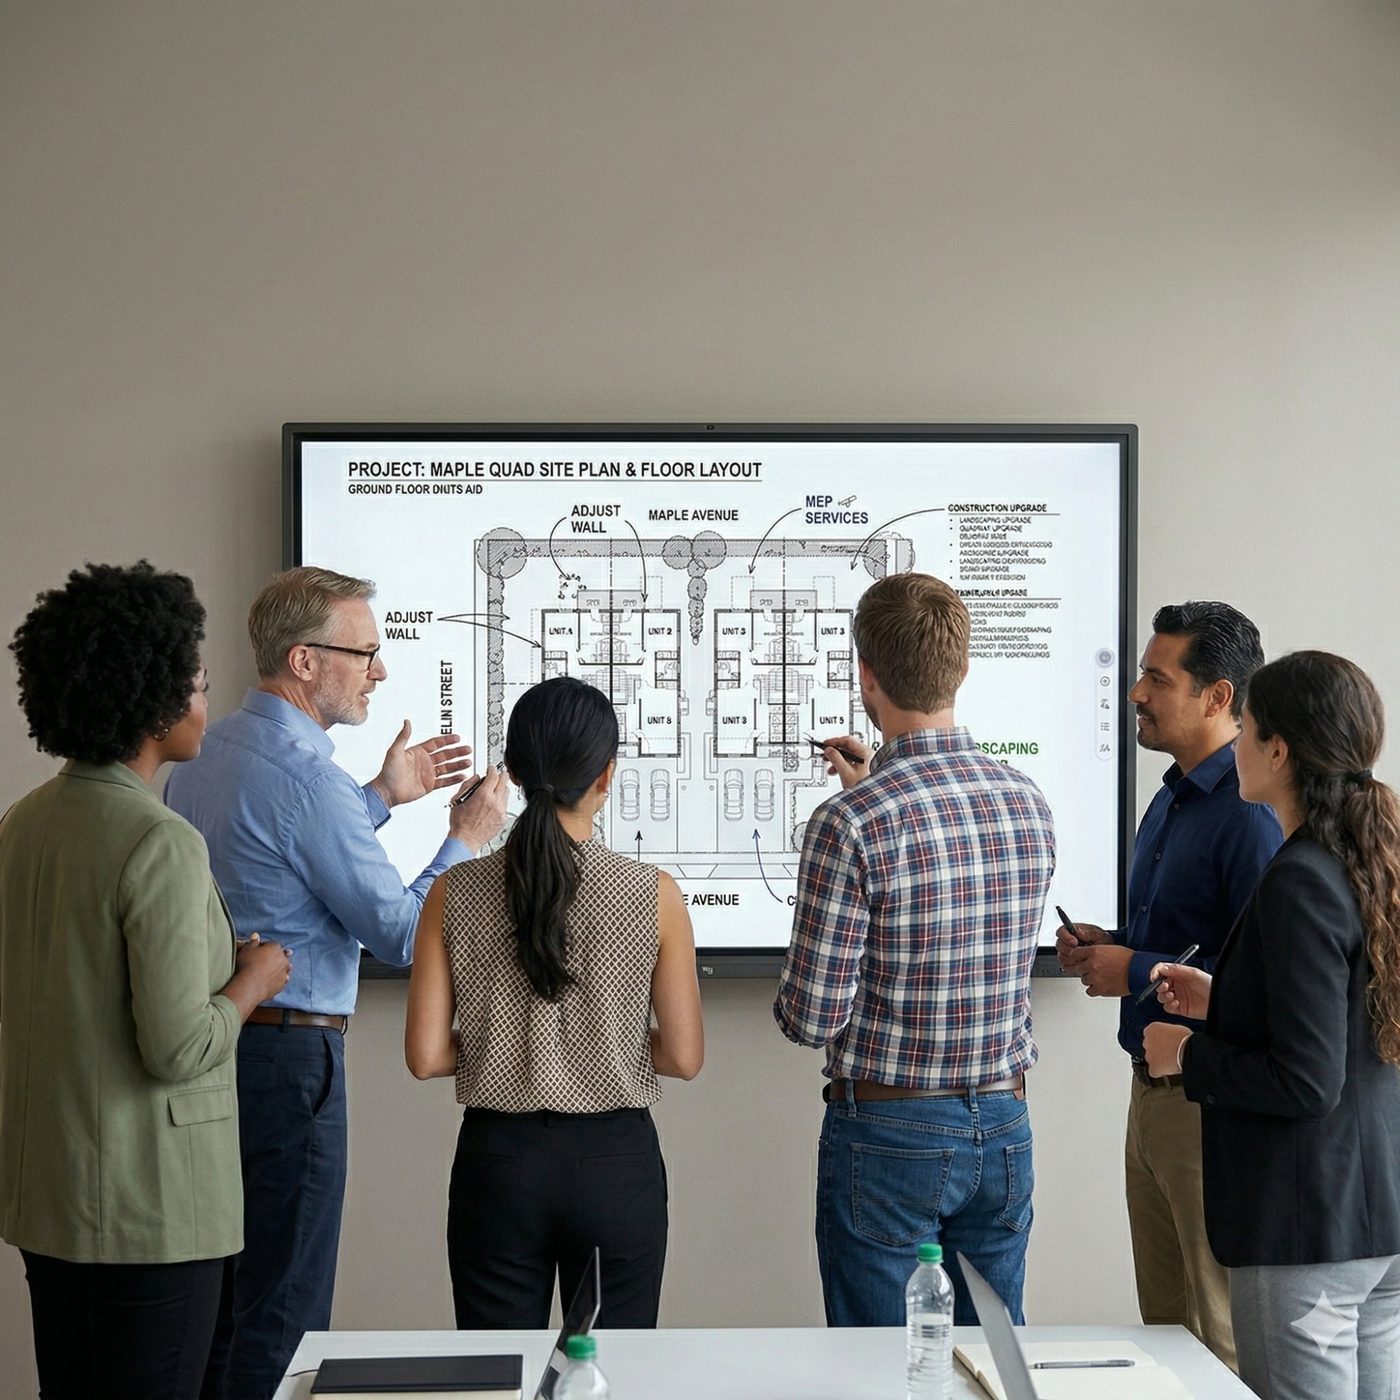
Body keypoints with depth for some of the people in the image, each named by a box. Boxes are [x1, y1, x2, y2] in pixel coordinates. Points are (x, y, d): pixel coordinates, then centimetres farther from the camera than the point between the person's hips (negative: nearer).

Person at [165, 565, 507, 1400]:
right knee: (283, 1310, 1)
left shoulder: (206, 751, 9)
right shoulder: (307, 776, -20)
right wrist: (467, 840, -1)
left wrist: (380, 797, 21)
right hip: (288, 1054, -9)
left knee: (218, 1295, 19)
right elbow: (402, 936, -16)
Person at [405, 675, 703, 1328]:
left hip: (498, 1158, 1)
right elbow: (683, 1057, -6)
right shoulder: (653, 894, -9)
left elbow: (426, 1056, -6)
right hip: (616, 1159, -1)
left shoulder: (456, 894, -6)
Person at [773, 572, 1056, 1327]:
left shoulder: (850, 823, -19)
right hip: (1002, 1127, 5)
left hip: (890, 1132, -5)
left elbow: (813, 1017, -17)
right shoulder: (1028, 801, -1)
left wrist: (790, 994, 6)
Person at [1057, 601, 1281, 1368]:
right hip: (1153, 1092, 10)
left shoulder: (1251, 814, -19)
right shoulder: (1170, 799, 13)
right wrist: (1107, 945, 6)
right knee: (1163, 1323, 18)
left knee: (1223, 1335, 3)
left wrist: (1137, 972, -19)